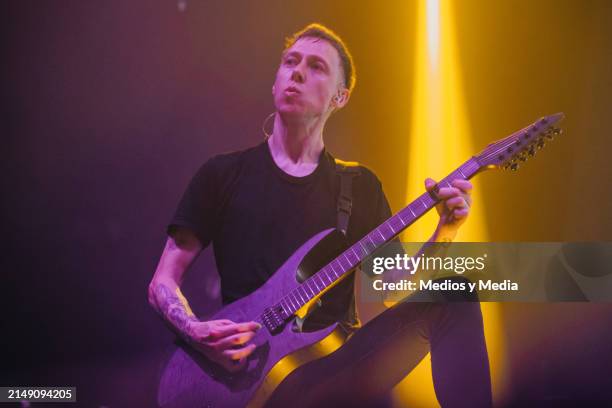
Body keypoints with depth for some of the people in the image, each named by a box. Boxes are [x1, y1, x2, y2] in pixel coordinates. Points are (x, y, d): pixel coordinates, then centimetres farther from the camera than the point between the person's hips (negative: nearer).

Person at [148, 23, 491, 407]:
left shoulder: (361, 185, 15)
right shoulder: (223, 174, 8)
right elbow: (163, 282, 8)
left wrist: (446, 229, -6)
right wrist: (197, 332, -14)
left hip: (337, 360, 4)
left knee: (454, 295, -18)